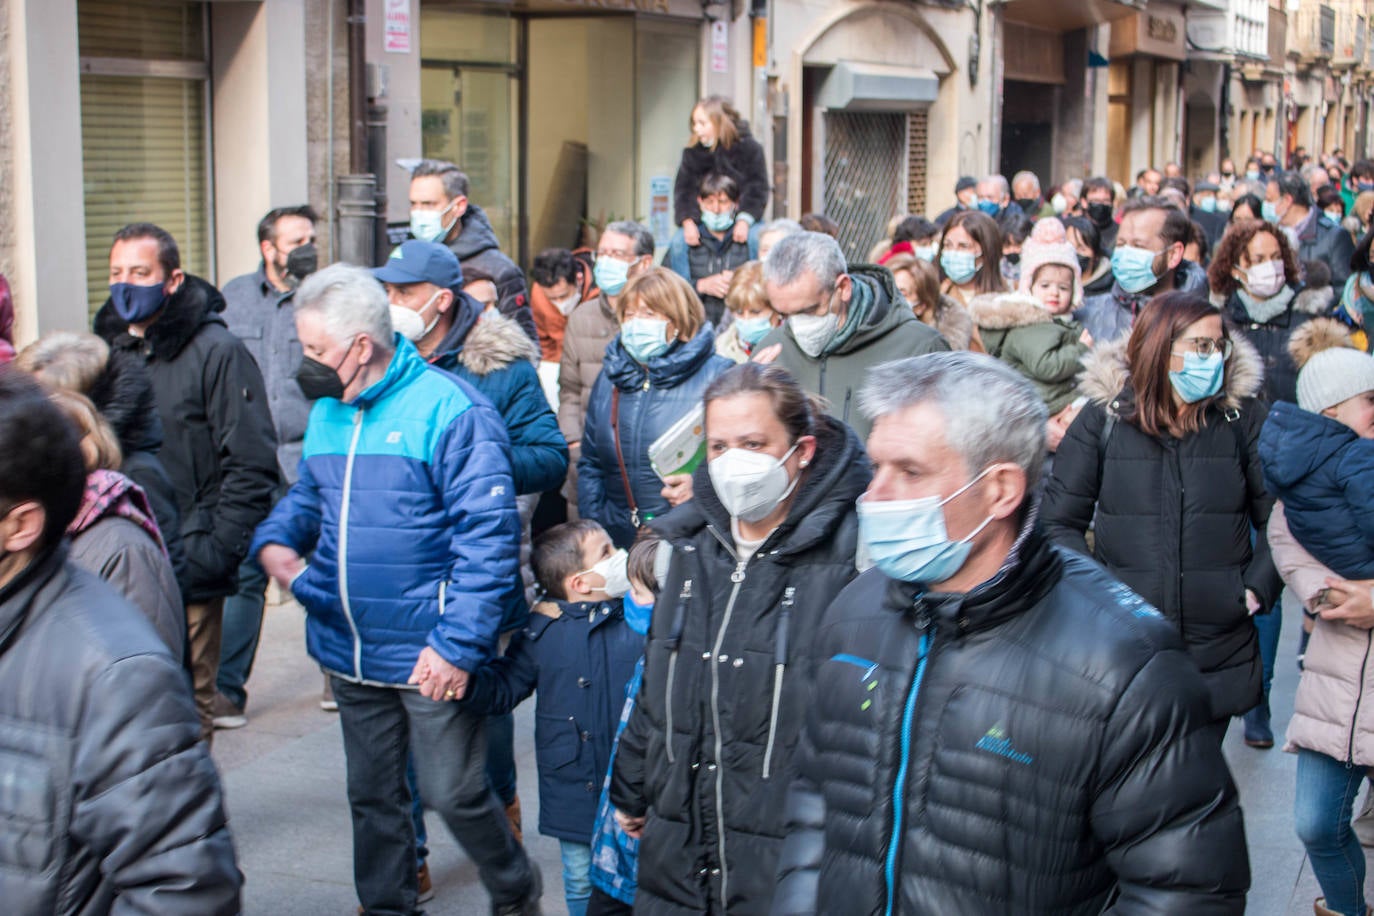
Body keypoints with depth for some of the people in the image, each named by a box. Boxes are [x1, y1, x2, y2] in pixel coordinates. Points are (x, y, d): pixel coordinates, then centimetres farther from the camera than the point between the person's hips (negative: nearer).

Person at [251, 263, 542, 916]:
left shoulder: (448, 410, -16)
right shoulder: (327, 413, 8)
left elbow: (487, 536, -18)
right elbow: (308, 495, 23)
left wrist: (456, 644, -23)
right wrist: (274, 540, -1)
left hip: (428, 657, -7)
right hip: (348, 652, 7)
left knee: (453, 792, 2)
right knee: (371, 794, 17)